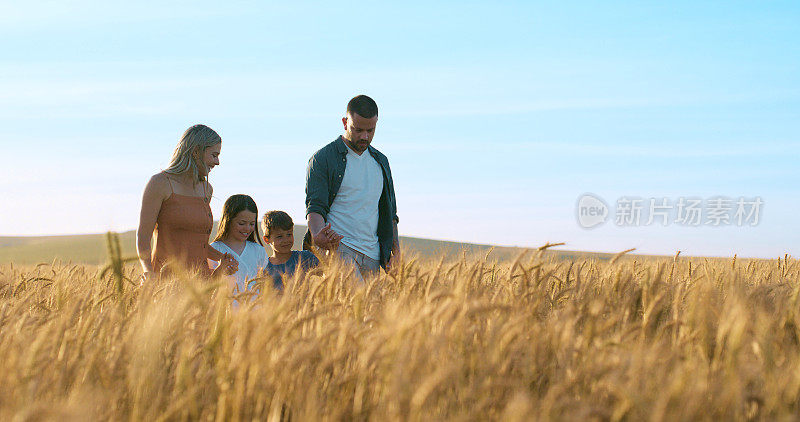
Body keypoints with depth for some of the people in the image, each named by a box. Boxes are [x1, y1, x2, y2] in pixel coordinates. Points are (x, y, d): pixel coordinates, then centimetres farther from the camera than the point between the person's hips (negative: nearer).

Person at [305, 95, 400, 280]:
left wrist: (396, 248, 11)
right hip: (338, 247, -6)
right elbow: (315, 207, -7)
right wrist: (318, 236, -28)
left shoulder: (380, 161, 20)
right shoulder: (322, 159, 1)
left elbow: (389, 212, 25)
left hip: (373, 257, 6)